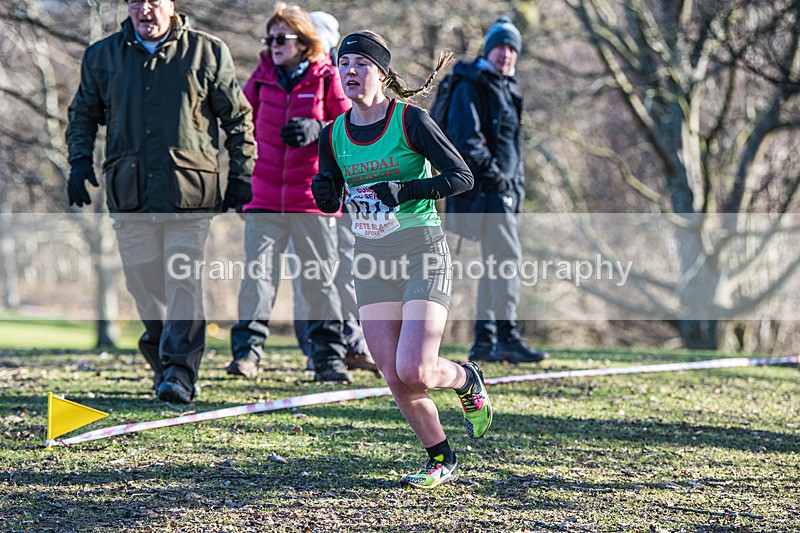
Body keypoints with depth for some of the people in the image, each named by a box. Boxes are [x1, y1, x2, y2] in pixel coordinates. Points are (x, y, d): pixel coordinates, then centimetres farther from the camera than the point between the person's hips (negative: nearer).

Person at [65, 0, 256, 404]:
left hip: (190, 190, -3)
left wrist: (241, 178, 5)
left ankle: (180, 369, -11)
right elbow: (83, 113, 22)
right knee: (144, 285, 7)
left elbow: (238, 118, 9)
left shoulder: (208, 53, 4)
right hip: (129, 192, 3)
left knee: (184, 282, -12)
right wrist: (80, 160, 6)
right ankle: (161, 361, 25)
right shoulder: (102, 56, 11)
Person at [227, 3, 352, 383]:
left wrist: (316, 131, -18)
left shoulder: (326, 78, 0)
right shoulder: (262, 77, 10)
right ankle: (247, 349, -2)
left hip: (312, 197, -2)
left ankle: (329, 355, 11)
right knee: (258, 272, -4)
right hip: (264, 196, 2)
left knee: (320, 277, 4)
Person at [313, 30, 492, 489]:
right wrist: (324, 193, -9)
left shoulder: (410, 120, -9)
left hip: (423, 253, -5)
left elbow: (462, 176, -9)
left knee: (416, 372, -16)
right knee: (396, 379, -1)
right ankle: (442, 461, 18)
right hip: (372, 261, 5)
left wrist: (405, 189, -20)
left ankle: (468, 379, 19)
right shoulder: (333, 134, 5)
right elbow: (330, 202, 15)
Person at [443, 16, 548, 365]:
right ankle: (506, 338, -18)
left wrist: (518, 185, 18)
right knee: (508, 258, -16)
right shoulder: (470, 87, -7)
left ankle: (484, 341, 14)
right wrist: (493, 175, -20)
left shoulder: (507, 91, 21)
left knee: (495, 262, 10)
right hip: (482, 190, -10)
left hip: (504, 189, 10)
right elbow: (465, 138, -18)